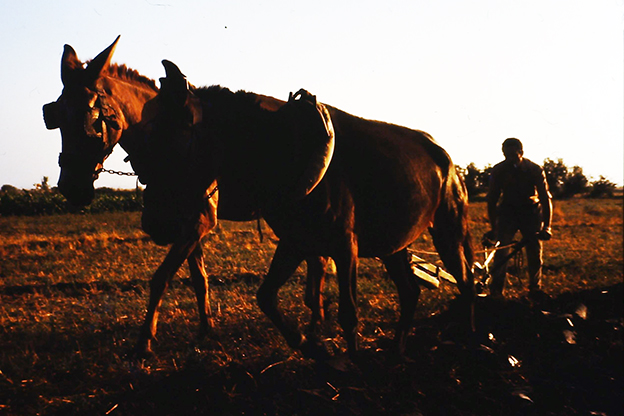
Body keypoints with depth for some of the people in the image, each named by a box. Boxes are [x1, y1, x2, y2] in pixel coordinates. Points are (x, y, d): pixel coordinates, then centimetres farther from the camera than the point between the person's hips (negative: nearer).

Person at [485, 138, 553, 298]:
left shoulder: (535, 170, -18)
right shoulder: (498, 171, -16)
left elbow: (546, 198, -13)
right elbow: (492, 200, -7)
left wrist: (547, 227, -17)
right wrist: (493, 228, -9)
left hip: (530, 209, 0)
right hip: (508, 210, 0)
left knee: (535, 250, -8)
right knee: (501, 248, -16)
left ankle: (535, 288, 9)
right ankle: (496, 290, -15)